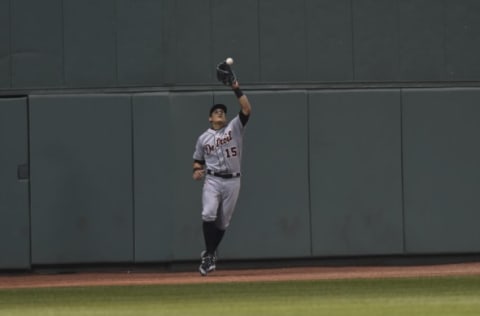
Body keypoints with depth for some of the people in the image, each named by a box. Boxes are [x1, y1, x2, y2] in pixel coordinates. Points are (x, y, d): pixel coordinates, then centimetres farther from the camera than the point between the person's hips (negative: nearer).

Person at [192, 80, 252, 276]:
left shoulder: (234, 128, 6)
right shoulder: (203, 138, 10)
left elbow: (247, 109, -8)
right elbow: (198, 160, 18)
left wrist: (237, 90, -15)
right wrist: (197, 171, -4)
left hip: (232, 181, 1)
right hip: (212, 180, -1)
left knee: (223, 221, 5)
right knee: (209, 214, -21)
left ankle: (210, 253, 23)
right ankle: (209, 255, -13)